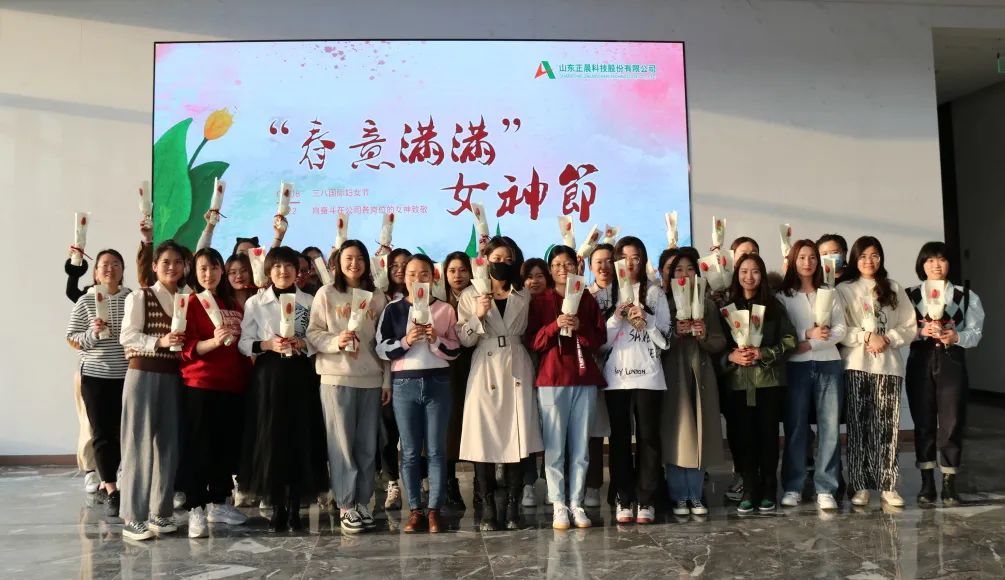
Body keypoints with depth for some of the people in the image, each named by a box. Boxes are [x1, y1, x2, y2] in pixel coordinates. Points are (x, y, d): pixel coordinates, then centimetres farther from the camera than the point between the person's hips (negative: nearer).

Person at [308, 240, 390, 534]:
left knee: (367, 444, 6)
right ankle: (346, 506, 7)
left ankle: (362, 502, 16)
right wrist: (336, 341, -20)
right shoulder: (326, 294, 2)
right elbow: (312, 333, -2)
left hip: (371, 379, 3)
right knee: (342, 443, 0)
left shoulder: (377, 297, 9)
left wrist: (387, 379, 8)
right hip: (336, 378, -3)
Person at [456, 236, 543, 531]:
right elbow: (464, 339, 2)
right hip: (485, 371, -1)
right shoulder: (470, 295, 7)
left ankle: (513, 509, 5)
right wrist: (478, 316, -13)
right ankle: (488, 510, 4)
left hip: (516, 371, 2)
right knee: (484, 440, -5)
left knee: (516, 440, -3)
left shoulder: (523, 296, 13)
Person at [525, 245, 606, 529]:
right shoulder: (540, 301, 6)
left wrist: (580, 327, -11)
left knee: (581, 445, 3)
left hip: (585, 380, 2)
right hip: (551, 379, -2)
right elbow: (532, 341, -1)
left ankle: (577, 504, 9)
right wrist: (555, 326, -16)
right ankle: (559, 506, 2)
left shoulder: (587, 299, 13)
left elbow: (601, 337, 6)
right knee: (554, 446, -4)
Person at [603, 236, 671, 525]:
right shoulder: (606, 293, 7)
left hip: (648, 376, 0)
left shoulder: (655, 292, 6)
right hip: (616, 376, 1)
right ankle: (623, 499, 10)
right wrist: (616, 317, -11)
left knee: (648, 436, 1)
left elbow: (666, 339, 3)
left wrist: (646, 319, -12)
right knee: (619, 437, 3)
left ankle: (645, 500, 8)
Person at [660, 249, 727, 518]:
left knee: (699, 435, 4)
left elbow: (720, 344, 7)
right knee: (676, 435, -4)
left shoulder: (708, 305, 11)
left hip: (701, 375, 3)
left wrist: (704, 336, -12)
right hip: (673, 376, -3)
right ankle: (679, 496, 6)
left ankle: (696, 496, 14)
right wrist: (674, 333, -19)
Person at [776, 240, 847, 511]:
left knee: (830, 426, -2)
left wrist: (810, 344, -9)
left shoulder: (830, 294, 13)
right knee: (796, 426, 0)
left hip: (829, 364, 2)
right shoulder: (782, 295, 5)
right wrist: (808, 333, -15)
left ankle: (825, 489, 3)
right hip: (796, 366, -2)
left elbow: (841, 329, 4)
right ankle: (792, 487, 7)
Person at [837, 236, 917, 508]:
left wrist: (887, 338, -9)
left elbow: (910, 327, 8)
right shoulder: (844, 289, 6)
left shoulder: (894, 289, 12)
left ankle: (888, 486, 4)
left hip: (889, 364, 2)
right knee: (859, 425, 0)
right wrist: (867, 336, -15)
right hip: (856, 365, -1)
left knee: (887, 426, -1)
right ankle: (860, 486, 4)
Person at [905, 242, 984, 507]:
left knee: (951, 422, 0)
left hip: (952, 362, 0)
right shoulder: (909, 295, 5)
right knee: (923, 422, 4)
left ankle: (949, 484, 11)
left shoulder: (966, 296, 6)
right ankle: (927, 483, 12)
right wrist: (922, 332, -19)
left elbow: (976, 331, 0)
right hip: (920, 362, 0)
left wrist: (956, 337, -19)